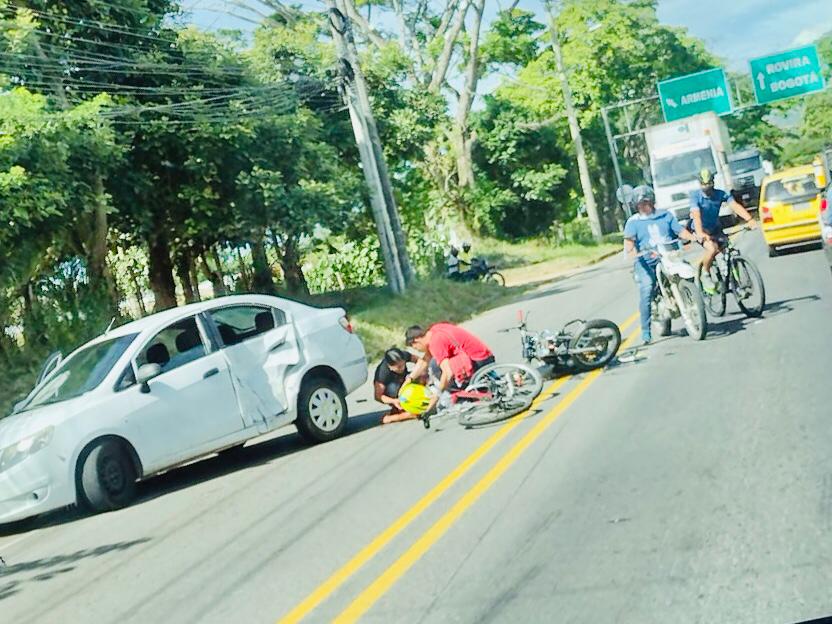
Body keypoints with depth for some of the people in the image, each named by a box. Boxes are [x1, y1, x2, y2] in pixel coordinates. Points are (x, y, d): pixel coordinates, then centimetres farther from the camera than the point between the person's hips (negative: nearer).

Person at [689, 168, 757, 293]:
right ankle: (705, 275, -6)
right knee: (712, 249, -29)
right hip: (701, 231, -4)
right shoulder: (695, 196, -19)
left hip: (715, 229, 4)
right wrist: (700, 233, -50)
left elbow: (735, 205, -24)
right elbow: (696, 214, -33)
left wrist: (749, 219, -39)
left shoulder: (720, 194, -10)